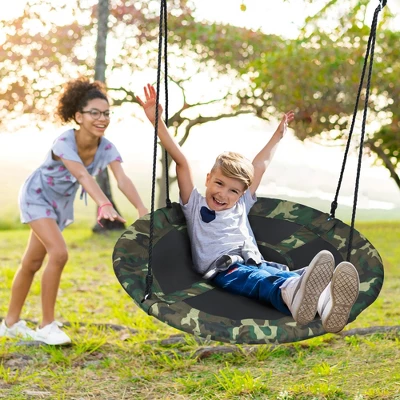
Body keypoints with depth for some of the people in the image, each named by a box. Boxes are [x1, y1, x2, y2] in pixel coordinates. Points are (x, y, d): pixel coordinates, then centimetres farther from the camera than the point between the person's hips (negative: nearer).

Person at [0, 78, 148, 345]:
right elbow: (83, 176, -51)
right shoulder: (64, 143, -34)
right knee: (59, 254, -23)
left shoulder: (106, 148, -19)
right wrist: (105, 205, -66)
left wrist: (142, 209, -50)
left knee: (33, 263, 13)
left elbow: (122, 179, -33)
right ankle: (47, 325, -10)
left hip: (61, 204, 6)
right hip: (37, 196, -6)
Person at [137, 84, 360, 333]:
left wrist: (278, 134, 51)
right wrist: (157, 122, 4)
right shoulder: (194, 204, 21)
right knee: (260, 280, -40)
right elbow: (181, 161, 13)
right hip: (221, 268, -4)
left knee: (280, 273, -34)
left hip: (254, 262, 4)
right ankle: (292, 292, -75)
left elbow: (260, 165, 42)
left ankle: (323, 303, -67)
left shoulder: (242, 204, 33)